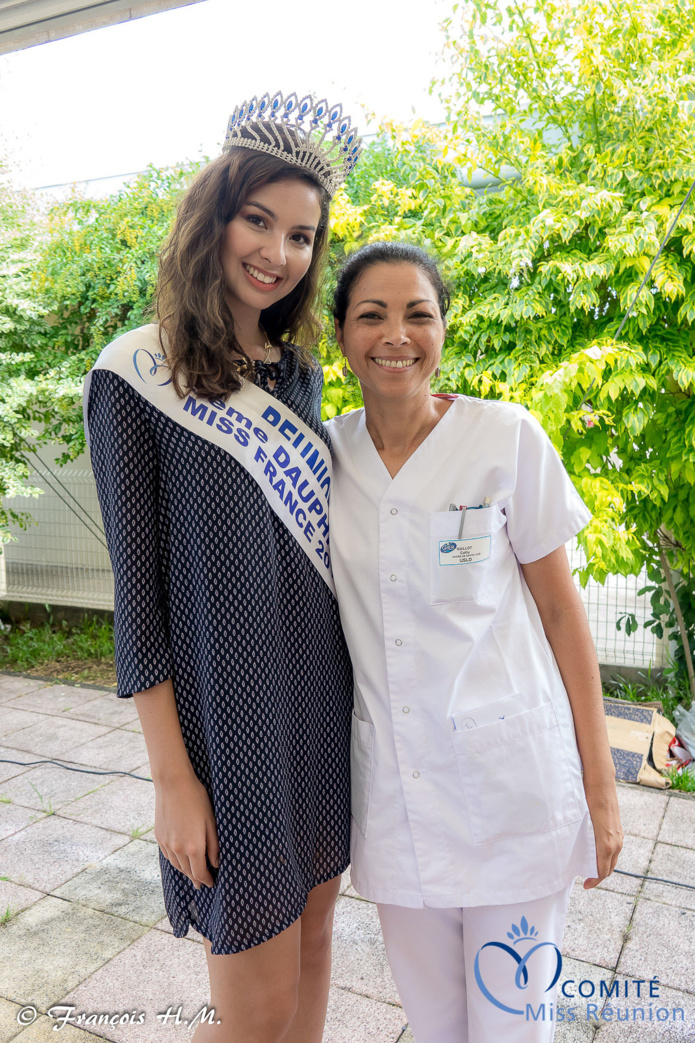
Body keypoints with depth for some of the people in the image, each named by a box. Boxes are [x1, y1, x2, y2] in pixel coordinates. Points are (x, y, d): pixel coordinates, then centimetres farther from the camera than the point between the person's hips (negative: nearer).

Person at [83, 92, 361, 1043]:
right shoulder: (137, 376, -10)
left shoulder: (299, 372, 7)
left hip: (323, 693, 6)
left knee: (313, 934, 20)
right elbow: (135, 585, -11)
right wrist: (172, 776, -11)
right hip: (225, 707, -5)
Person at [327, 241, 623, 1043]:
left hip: (511, 777, -2)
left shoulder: (508, 438, -9)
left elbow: (559, 609, -4)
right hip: (390, 783, 3)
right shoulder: (328, 451, 1)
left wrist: (599, 785, -3)